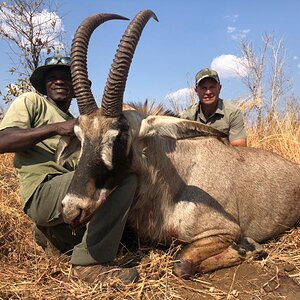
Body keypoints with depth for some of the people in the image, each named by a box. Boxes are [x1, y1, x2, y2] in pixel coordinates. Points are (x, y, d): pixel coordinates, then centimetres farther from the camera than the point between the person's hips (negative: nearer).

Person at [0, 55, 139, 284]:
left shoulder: (76, 122, 27)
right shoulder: (31, 102, 8)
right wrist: (55, 128, -17)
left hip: (70, 193, 8)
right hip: (42, 191, -8)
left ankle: (51, 232, 12)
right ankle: (91, 263, -20)